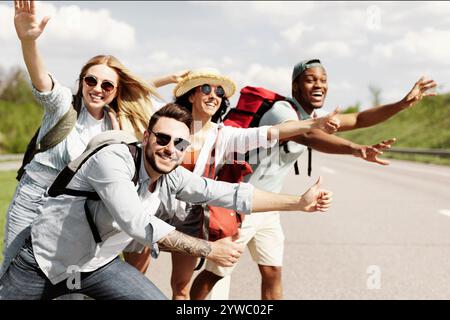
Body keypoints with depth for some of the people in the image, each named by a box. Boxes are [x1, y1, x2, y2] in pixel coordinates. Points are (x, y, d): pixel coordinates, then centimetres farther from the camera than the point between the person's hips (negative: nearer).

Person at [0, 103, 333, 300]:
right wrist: (209, 249, -31)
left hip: (99, 265, 5)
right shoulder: (114, 159, -28)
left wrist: (299, 202, -10)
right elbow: (138, 223, -35)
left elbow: (232, 194, -8)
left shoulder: (174, 178, -9)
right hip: (45, 259, -5)